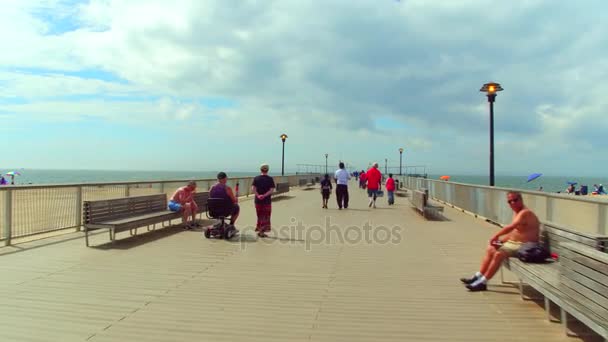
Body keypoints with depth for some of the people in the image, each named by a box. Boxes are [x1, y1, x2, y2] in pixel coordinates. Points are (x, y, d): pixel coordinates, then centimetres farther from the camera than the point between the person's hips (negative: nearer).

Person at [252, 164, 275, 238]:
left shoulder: (256, 178, 2)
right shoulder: (270, 179, -4)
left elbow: (253, 189, -8)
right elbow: (271, 190, -13)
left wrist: (258, 195, -12)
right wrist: (264, 195, -16)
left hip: (258, 200, 3)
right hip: (267, 201, -3)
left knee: (260, 215, 18)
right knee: (265, 216, 6)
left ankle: (258, 228, 25)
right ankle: (261, 231, 7)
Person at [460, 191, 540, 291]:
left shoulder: (525, 213, -17)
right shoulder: (517, 213, 15)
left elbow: (509, 227, -29)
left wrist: (495, 236, -23)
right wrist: (500, 240, 4)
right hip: (513, 242, 11)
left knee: (499, 254, -25)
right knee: (490, 249, 7)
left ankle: (483, 282, -19)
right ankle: (478, 276, 7)